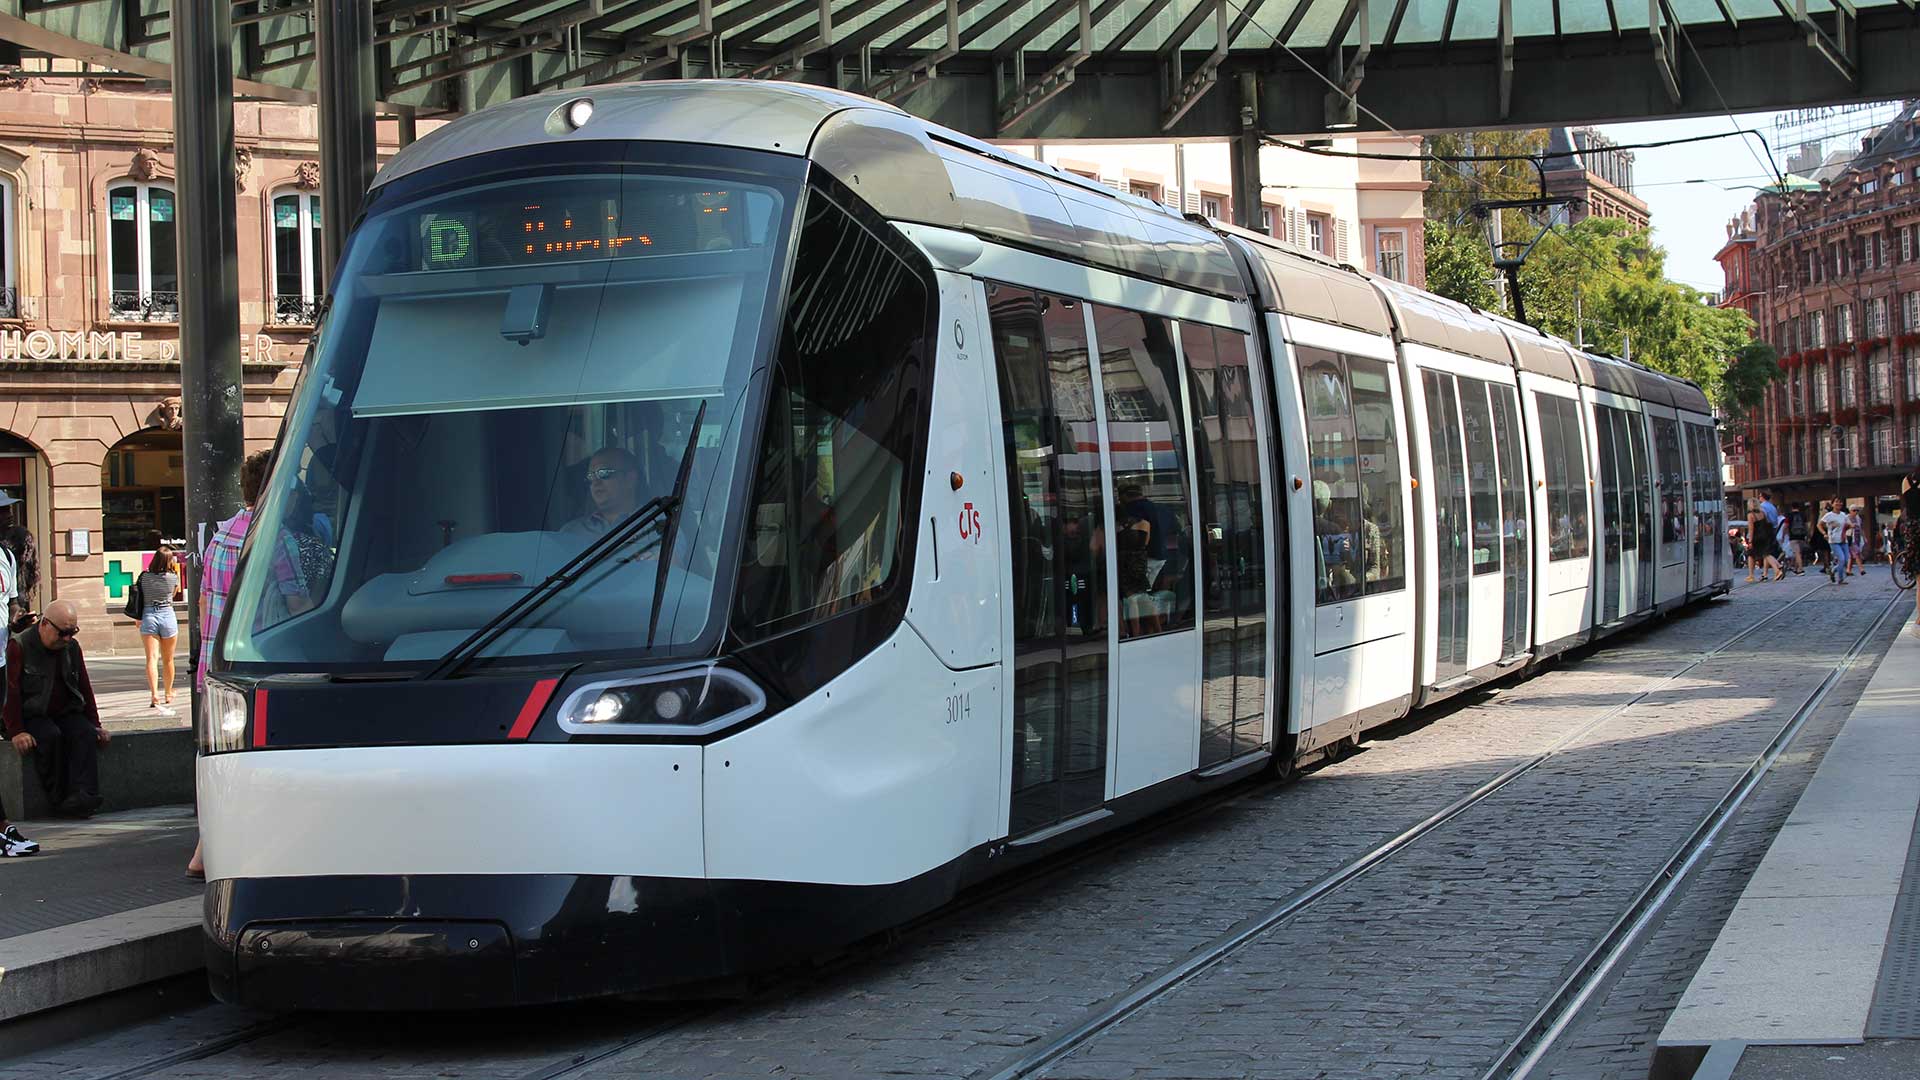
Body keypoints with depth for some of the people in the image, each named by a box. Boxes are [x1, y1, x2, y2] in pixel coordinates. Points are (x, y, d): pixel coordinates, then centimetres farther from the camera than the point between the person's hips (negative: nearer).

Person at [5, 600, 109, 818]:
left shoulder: (72, 647, 10)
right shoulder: (19, 646, -8)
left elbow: (85, 687, 15)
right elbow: (11, 692, -13)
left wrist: (95, 724, 6)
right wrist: (16, 732, -21)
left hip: (66, 713, 5)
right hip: (32, 716, -5)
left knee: (85, 733, -26)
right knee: (50, 736, -35)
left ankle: (81, 795, -40)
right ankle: (59, 800, -28)